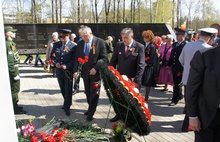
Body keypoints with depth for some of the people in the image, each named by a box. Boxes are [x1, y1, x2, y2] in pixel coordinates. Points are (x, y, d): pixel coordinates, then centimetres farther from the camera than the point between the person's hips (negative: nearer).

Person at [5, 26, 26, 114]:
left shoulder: (11, 43, 13)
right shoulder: (7, 44, -17)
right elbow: (10, 60, -22)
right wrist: (15, 73, -22)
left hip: (14, 68, 10)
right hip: (12, 69, -10)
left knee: (14, 89, 18)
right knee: (15, 89, -2)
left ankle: (15, 106, 30)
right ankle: (15, 109, 7)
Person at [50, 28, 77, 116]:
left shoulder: (73, 46, -8)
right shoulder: (56, 45, 5)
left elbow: (75, 59, -9)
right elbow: (52, 56, 9)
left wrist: (67, 66, -21)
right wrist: (55, 63, -10)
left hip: (68, 71, -5)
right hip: (59, 71, 5)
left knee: (68, 90, 3)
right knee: (62, 89, 18)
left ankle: (67, 107, 15)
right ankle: (67, 102, 39)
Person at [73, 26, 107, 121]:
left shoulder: (100, 42, -12)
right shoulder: (80, 44, 2)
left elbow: (104, 58, -12)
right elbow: (77, 58, 5)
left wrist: (96, 68, -20)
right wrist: (75, 70, -9)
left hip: (95, 72, -5)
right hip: (85, 72, 5)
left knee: (94, 93, 3)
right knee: (88, 92, 16)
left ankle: (91, 113, 14)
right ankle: (91, 108, 35)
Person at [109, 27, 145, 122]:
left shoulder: (139, 47, -12)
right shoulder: (119, 45, 0)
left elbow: (141, 65, -16)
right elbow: (113, 61, 5)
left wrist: (136, 81, -22)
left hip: (132, 80, -4)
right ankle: (119, 114, 37)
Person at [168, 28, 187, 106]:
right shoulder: (174, 44, 11)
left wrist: (181, 69, -19)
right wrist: (169, 64, 13)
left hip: (180, 68, -8)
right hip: (174, 67, 8)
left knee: (177, 84, -1)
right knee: (176, 83, 19)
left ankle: (175, 100, 8)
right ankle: (179, 95, 36)